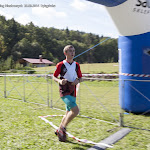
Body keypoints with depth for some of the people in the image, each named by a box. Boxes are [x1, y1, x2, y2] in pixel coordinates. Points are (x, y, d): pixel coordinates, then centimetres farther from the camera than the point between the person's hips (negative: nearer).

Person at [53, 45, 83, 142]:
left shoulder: (76, 65, 9)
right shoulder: (61, 65, -4)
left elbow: (80, 78, 16)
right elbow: (54, 77, 3)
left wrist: (77, 81, -7)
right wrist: (60, 81, -17)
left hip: (73, 92, 6)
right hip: (64, 91, -6)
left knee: (69, 113, 11)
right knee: (75, 110, -20)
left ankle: (60, 130, 29)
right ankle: (62, 129, -3)